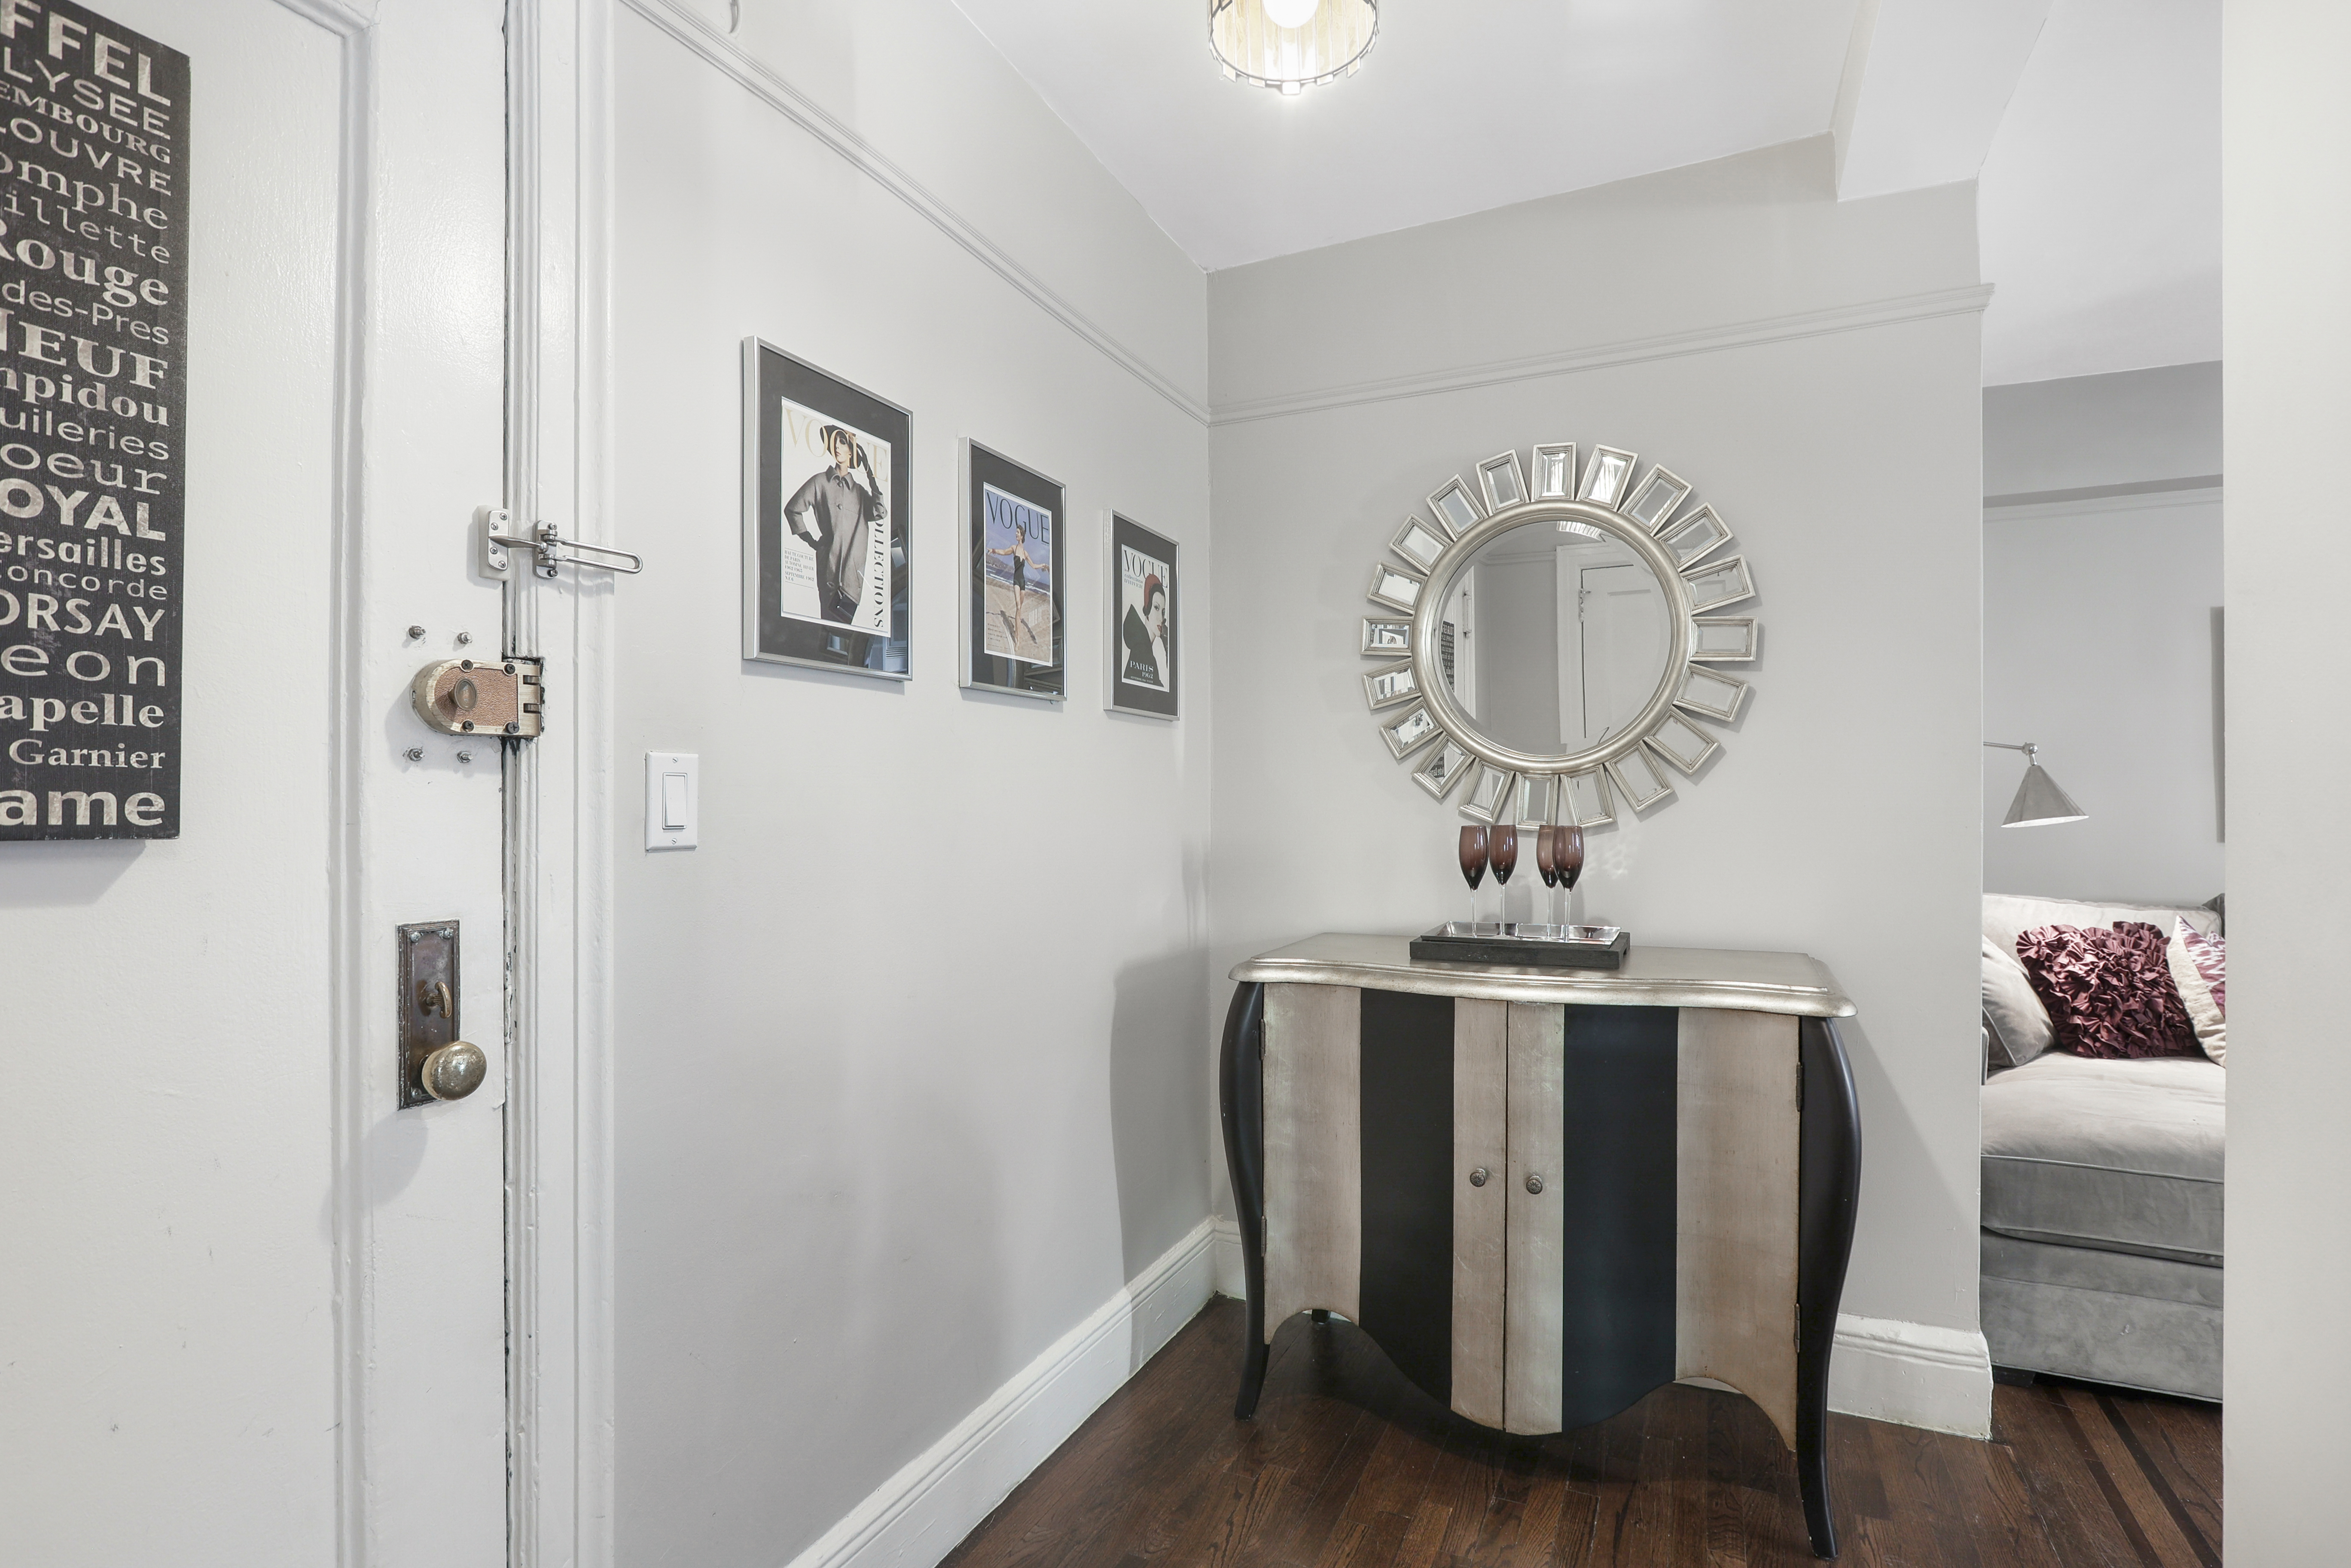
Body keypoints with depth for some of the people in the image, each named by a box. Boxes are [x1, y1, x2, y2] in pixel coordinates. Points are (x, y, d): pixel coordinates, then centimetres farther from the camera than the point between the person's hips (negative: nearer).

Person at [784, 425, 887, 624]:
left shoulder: (859, 490, 20)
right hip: (829, 569, -3)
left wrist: (871, 477, 7)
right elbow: (792, 509, 12)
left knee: (848, 625, -4)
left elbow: (880, 513, 4)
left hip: (855, 572, 3)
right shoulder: (820, 482, 10)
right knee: (831, 624, -9)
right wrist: (809, 539, 5)